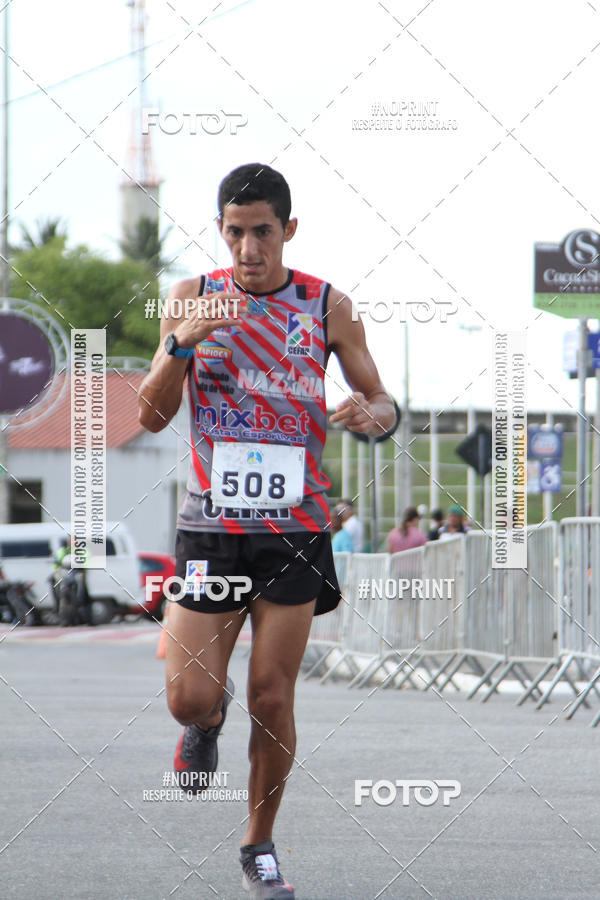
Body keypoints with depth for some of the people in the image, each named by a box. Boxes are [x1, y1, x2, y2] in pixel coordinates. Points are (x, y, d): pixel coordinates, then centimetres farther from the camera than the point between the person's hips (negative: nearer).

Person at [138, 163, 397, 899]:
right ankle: (209, 718, 30)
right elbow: (152, 416, -3)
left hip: (295, 531, 0)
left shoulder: (327, 306, 1)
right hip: (211, 526, 0)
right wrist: (182, 344, -20)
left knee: (272, 701, 1)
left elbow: (382, 404, 8)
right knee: (189, 698, -8)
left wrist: (371, 412, -17)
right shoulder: (193, 297, 1)